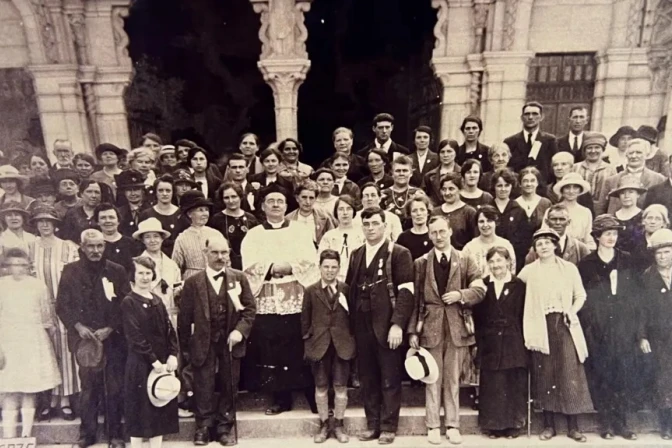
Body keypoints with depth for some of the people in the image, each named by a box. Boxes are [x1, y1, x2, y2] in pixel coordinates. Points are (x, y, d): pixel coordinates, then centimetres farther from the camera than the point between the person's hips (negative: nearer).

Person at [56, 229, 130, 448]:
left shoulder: (117, 271, 1)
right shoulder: (70, 271, 4)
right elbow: (62, 305, 4)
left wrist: (110, 329, -9)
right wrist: (78, 326, -8)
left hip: (112, 338, 0)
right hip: (84, 338, 1)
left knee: (114, 387, 4)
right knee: (88, 387, 7)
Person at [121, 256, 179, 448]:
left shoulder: (157, 301, 9)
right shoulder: (129, 302, -9)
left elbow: (169, 330, 7)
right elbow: (135, 337, -14)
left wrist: (172, 355, -6)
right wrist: (154, 361, -16)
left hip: (163, 362, 6)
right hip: (140, 363, -6)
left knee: (161, 406, 11)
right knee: (140, 407, 4)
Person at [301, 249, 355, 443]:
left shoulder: (347, 289, 0)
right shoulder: (311, 291, 1)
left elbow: (353, 317, 2)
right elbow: (305, 320, 4)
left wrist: (353, 341, -3)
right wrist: (308, 340, 1)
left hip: (342, 345, 0)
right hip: (319, 345, 1)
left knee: (340, 386, 6)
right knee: (321, 387, 9)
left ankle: (338, 425, 22)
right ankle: (324, 424, 24)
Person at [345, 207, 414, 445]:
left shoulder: (399, 253, -3)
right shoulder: (356, 255, 14)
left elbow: (406, 291, -10)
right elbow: (350, 289, 14)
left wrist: (397, 324, -18)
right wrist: (351, 323, 7)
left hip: (387, 325, -5)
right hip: (362, 326, 5)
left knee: (390, 379, 6)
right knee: (367, 378, 12)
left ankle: (388, 426, 20)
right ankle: (372, 424, 26)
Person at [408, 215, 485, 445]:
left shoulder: (465, 260, 5)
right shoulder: (420, 263, 3)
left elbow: (480, 290, 2)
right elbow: (415, 299, 0)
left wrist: (460, 294, -16)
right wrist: (413, 330, -5)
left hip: (457, 327, 1)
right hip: (430, 327, 0)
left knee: (453, 379, 10)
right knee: (432, 379, 7)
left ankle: (453, 425, 21)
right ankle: (433, 426, 18)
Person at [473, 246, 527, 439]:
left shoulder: (519, 285, 0)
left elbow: (524, 316, 0)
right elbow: (477, 317, 4)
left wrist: (524, 341, -6)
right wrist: (478, 342, -2)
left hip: (513, 342, -1)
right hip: (489, 343, 1)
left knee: (514, 384, 6)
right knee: (491, 385, 5)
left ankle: (513, 424, 19)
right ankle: (493, 425, 16)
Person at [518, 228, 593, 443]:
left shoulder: (569, 268, 6)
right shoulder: (528, 271, 4)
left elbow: (580, 295, 10)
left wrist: (572, 311, -7)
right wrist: (530, 314, 0)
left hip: (565, 324, 0)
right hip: (542, 327, 0)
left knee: (570, 373, -1)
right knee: (545, 374, 3)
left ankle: (573, 426, 9)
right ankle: (548, 425, 13)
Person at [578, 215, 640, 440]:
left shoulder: (626, 260, 7)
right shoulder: (586, 264, 0)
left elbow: (635, 292, 7)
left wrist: (633, 319, -1)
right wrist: (588, 324, -6)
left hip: (623, 326, 2)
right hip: (597, 327, -2)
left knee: (624, 373, 4)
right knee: (601, 374, 2)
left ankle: (621, 421, 16)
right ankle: (606, 422, 13)